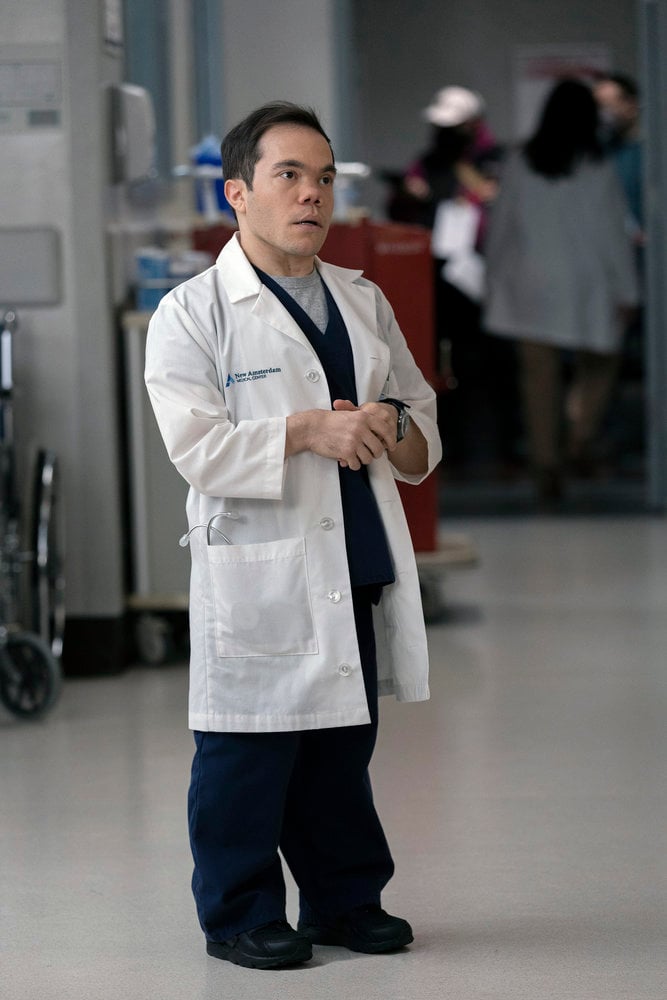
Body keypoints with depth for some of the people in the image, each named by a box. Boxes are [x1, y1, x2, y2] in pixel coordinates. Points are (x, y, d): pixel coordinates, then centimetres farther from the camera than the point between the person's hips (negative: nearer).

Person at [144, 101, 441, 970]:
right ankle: (240, 915, 12)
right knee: (248, 752, 0)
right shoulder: (192, 313, -3)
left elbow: (424, 427, 18)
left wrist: (391, 429, -6)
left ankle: (345, 899, 24)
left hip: (358, 573, 5)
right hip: (257, 579, -5)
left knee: (344, 745, 12)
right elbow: (197, 446, -13)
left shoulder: (364, 303, 16)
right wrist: (310, 430, -19)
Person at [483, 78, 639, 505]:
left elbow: (500, 226, 5)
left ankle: (547, 467, 4)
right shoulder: (598, 172, -9)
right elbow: (614, 235, -7)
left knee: (540, 376, 5)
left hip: (530, 285, 2)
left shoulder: (519, 166, -1)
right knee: (597, 366, 16)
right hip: (584, 287, -2)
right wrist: (626, 291, 0)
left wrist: (496, 279, 15)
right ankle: (582, 438, -4)